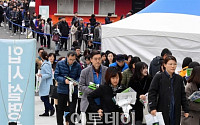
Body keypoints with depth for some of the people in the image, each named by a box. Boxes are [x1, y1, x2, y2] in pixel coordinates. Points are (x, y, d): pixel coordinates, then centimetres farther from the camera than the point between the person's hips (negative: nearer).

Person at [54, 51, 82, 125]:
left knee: (72, 110, 4)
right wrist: (64, 80, -20)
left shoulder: (77, 65, -3)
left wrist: (76, 82, -18)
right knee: (60, 110, 10)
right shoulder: (60, 64, -4)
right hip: (62, 90, 0)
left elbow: (79, 76, 3)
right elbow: (56, 76, -4)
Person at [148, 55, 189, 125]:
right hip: (162, 111, -4)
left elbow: (183, 95, 14)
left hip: (176, 111, 4)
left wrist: (186, 110, 10)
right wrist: (152, 108, -13)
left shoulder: (179, 78, 11)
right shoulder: (158, 77, -2)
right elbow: (152, 93, -4)